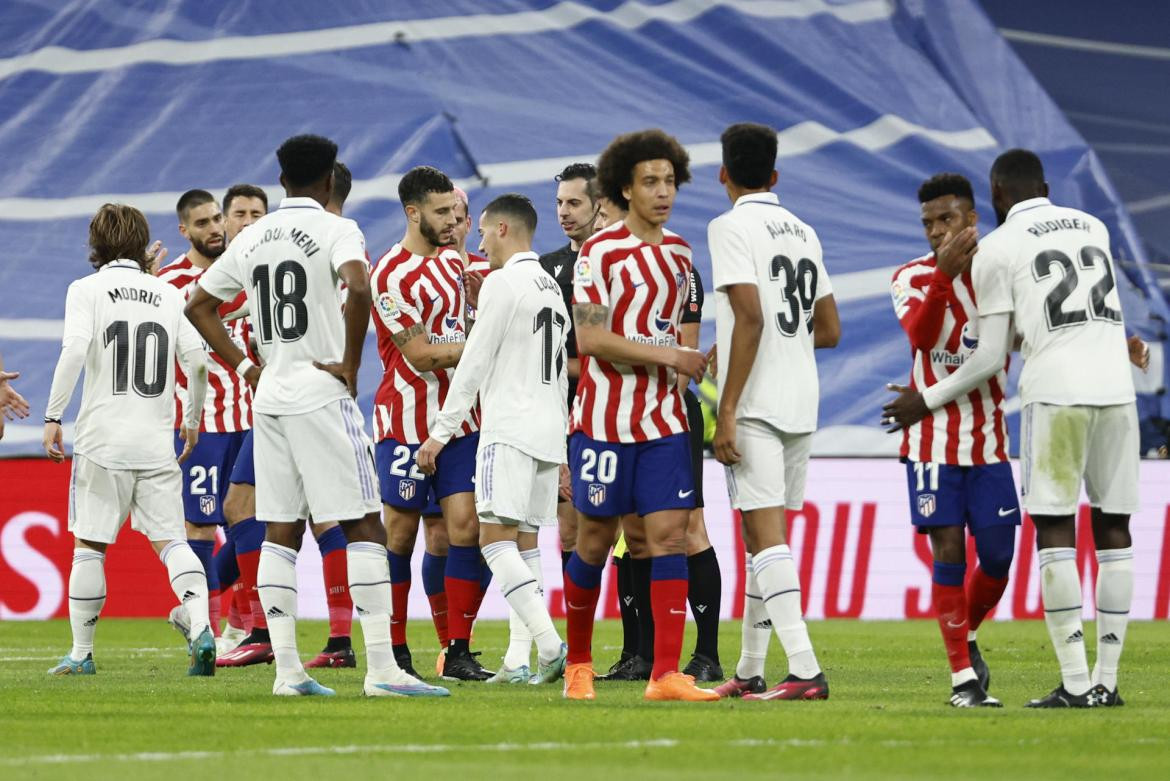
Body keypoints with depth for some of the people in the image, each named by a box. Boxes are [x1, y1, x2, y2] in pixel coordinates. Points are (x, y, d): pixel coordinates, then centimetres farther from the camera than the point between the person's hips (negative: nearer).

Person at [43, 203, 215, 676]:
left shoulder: (87, 290, 0)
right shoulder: (169, 294, 10)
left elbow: (74, 352, -14)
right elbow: (197, 362, 6)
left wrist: (53, 416, -9)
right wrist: (193, 419, 21)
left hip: (102, 440, -3)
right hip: (157, 442, 3)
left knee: (89, 545, 6)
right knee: (170, 540, 2)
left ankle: (81, 653, 12)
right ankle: (201, 628, -21)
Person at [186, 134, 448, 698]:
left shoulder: (252, 238, 12)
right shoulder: (335, 229, -7)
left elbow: (199, 306, 19)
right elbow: (358, 287, -26)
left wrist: (245, 366, 16)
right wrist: (351, 364, -15)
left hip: (269, 398, 6)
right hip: (322, 394, -6)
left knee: (280, 533, 7)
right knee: (363, 526, -4)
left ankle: (287, 670, 4)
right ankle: (381, 668, -10)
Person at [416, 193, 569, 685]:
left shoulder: (503, 283, -8)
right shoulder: (552, 288, 20)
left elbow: (474, 364, -11)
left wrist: (441, 432, -7)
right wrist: (561, 449, 26)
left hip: (509, 428, -9)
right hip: (548, 431, 9)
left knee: (496, 538, -13)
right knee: (522, 543, 9)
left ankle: (550, 645, -27)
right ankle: (524, 661, 3)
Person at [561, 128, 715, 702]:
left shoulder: (678, 253, 11)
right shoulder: (600, 252, -8)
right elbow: (591, 338, -16)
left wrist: (697, 363, 5)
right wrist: (672, 357, -16)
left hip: (663, 419, 5)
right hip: (604, 418, -5)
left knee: (669, 535, -7)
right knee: (594, 540, 4)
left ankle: (666, 673, -11)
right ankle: (578, 661, 23)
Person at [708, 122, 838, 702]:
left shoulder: (731, 227, -8)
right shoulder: (803, 233, 15)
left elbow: (751, 316, -18)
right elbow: (829, 330, 17)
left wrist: (727, 410, -18)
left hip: (755, 405, -8)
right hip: (801, 404, 8)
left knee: (766, 533, -12)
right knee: (763, 532, 15)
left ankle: (804, 669, -24)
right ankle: (749, 671, 21)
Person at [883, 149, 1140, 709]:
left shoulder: (996, 250, 4)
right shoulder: (1092, 228, 19)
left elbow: (990, 358, 5)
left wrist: (927, 400, 18)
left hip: (1055, 391, -4)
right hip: (1116, 388, 5)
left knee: (1054, 529, -2)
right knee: (1113, 527, 8)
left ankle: (1076, 682, -9)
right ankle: (1106, 679, 7)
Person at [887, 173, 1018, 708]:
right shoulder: (912, 278, -2)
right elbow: (920, 333, -20)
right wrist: (944, 273, -35)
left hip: (989, 438, 3)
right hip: (933, 438, -3)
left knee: (997, 556, 2)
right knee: (949, 553, -7)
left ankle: (966, 637, 30)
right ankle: (963, 676, -2)